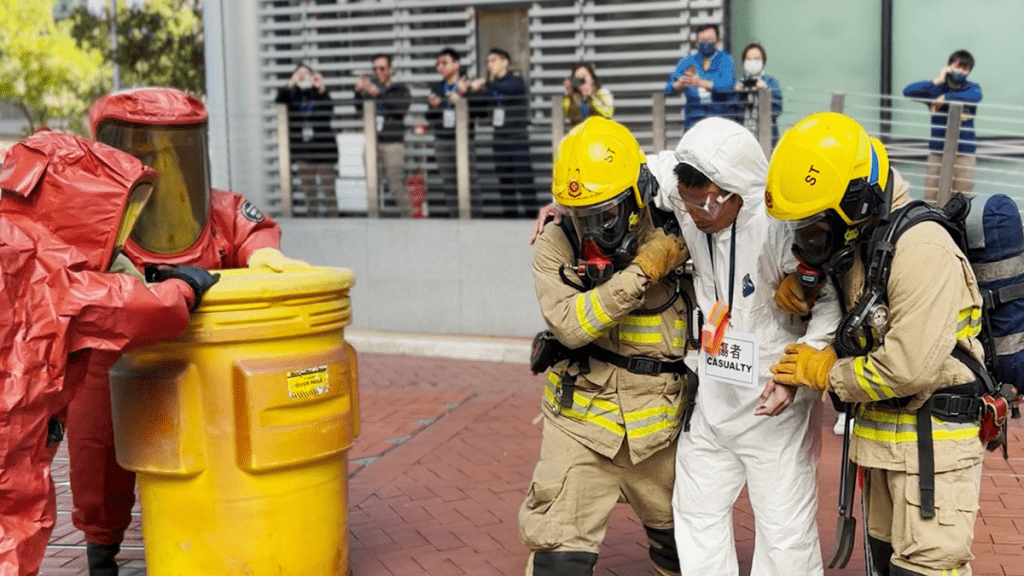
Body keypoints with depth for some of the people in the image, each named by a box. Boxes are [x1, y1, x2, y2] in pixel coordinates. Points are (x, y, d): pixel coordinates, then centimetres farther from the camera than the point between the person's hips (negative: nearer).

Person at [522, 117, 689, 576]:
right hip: (581, 425, -2)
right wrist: (640, 273, -28)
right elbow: (570, 324, -25)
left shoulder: (671, 239, -8)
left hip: (658, 426, 2)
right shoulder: (555, 245, -11)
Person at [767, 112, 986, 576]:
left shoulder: (922, 251, -24)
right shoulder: (852, 242, 4)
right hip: (880, 431, 9)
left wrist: (823, 373, -13)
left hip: (932, 439, -9)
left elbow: (908, 369, -28)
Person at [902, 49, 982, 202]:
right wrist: (937, 81, -17)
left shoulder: (971, 88, 2)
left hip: (964, 153, -1)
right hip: (937, 151, 1)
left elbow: (976, 96, -24)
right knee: (930, 197, 4)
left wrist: (945, 98, -26)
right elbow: (908, 91, -14)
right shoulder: (935, 89, 1)